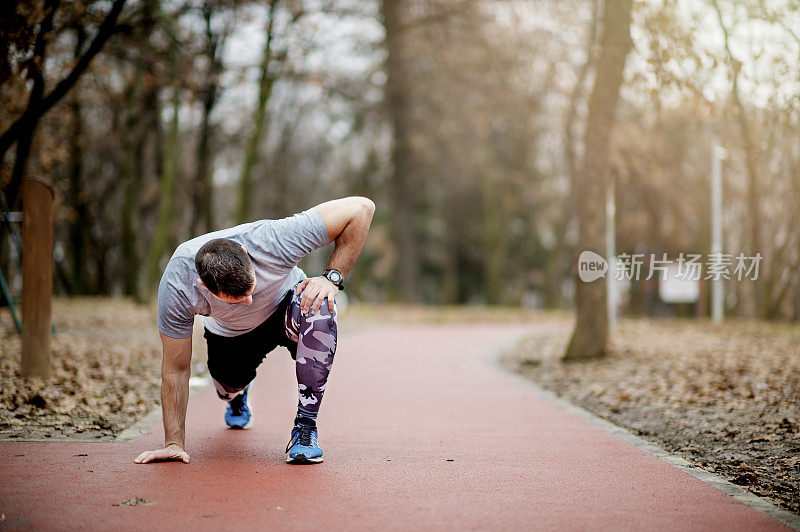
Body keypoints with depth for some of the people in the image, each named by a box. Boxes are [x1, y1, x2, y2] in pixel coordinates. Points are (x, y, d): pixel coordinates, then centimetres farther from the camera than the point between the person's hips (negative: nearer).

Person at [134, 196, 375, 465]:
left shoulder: (272, 241, -41)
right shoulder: (176, 287, -36)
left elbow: (361, 207, -34)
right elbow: (175, 369, -24)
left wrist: (332, 277, -36)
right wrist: (174, 444, -22)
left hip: (286, 305, -3)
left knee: (318, 311, -34)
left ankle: (305, 425, -24)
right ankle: (238, 397, 41)